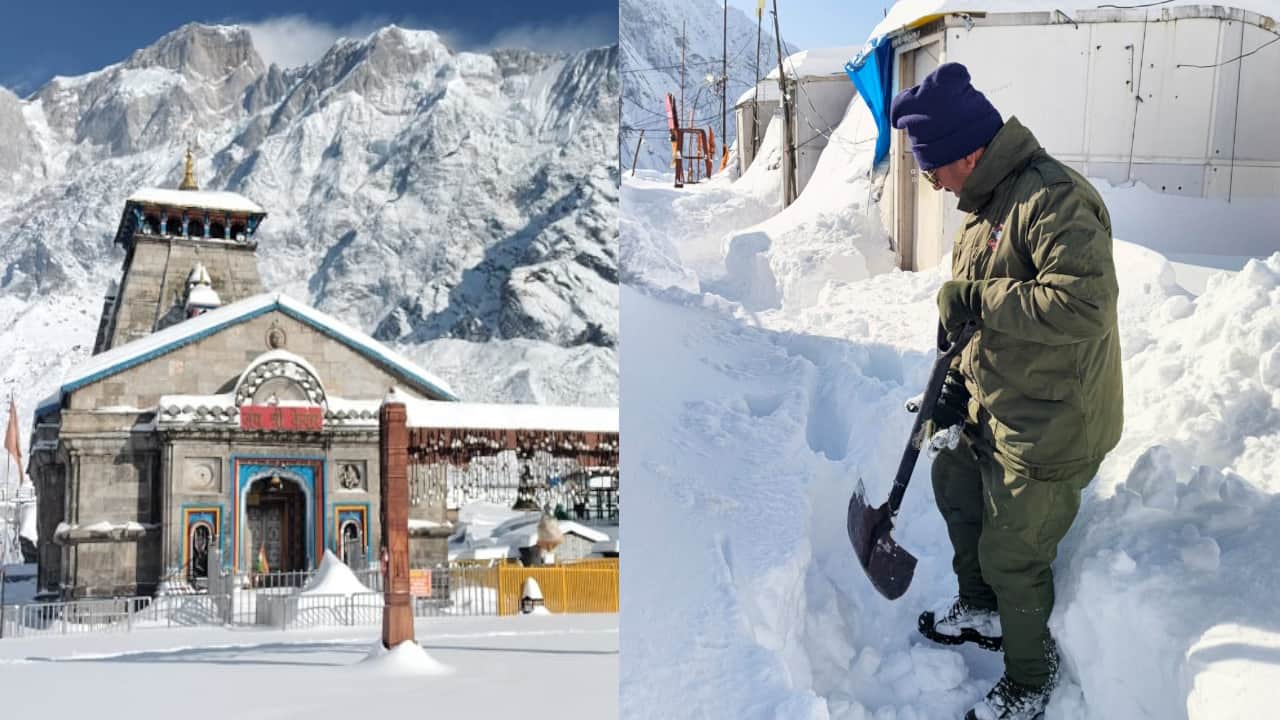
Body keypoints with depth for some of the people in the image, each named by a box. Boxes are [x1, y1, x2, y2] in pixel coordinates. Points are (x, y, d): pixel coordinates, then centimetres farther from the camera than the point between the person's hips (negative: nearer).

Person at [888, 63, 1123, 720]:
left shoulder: (1052, 198, -26)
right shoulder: (983, 201, 7)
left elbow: (1085, 306, -35)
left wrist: (976, 298, -28)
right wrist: (959, 380, 12)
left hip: (1052, 425, -10)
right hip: (994, 410, 10)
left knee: (1011, 556, 3)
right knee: (954, 486, 28)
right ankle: (982, 611, 51)